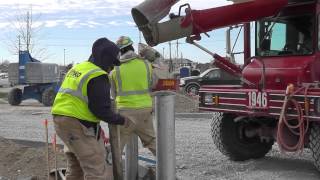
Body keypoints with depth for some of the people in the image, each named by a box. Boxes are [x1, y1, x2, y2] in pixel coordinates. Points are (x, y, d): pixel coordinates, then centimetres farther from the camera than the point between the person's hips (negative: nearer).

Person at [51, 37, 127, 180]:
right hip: (78, 125, -10)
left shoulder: (77, 68, 16)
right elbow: (101, 110, -17)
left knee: (75, 168, 23)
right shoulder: (98, 76, -13)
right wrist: (121, 120, -3)